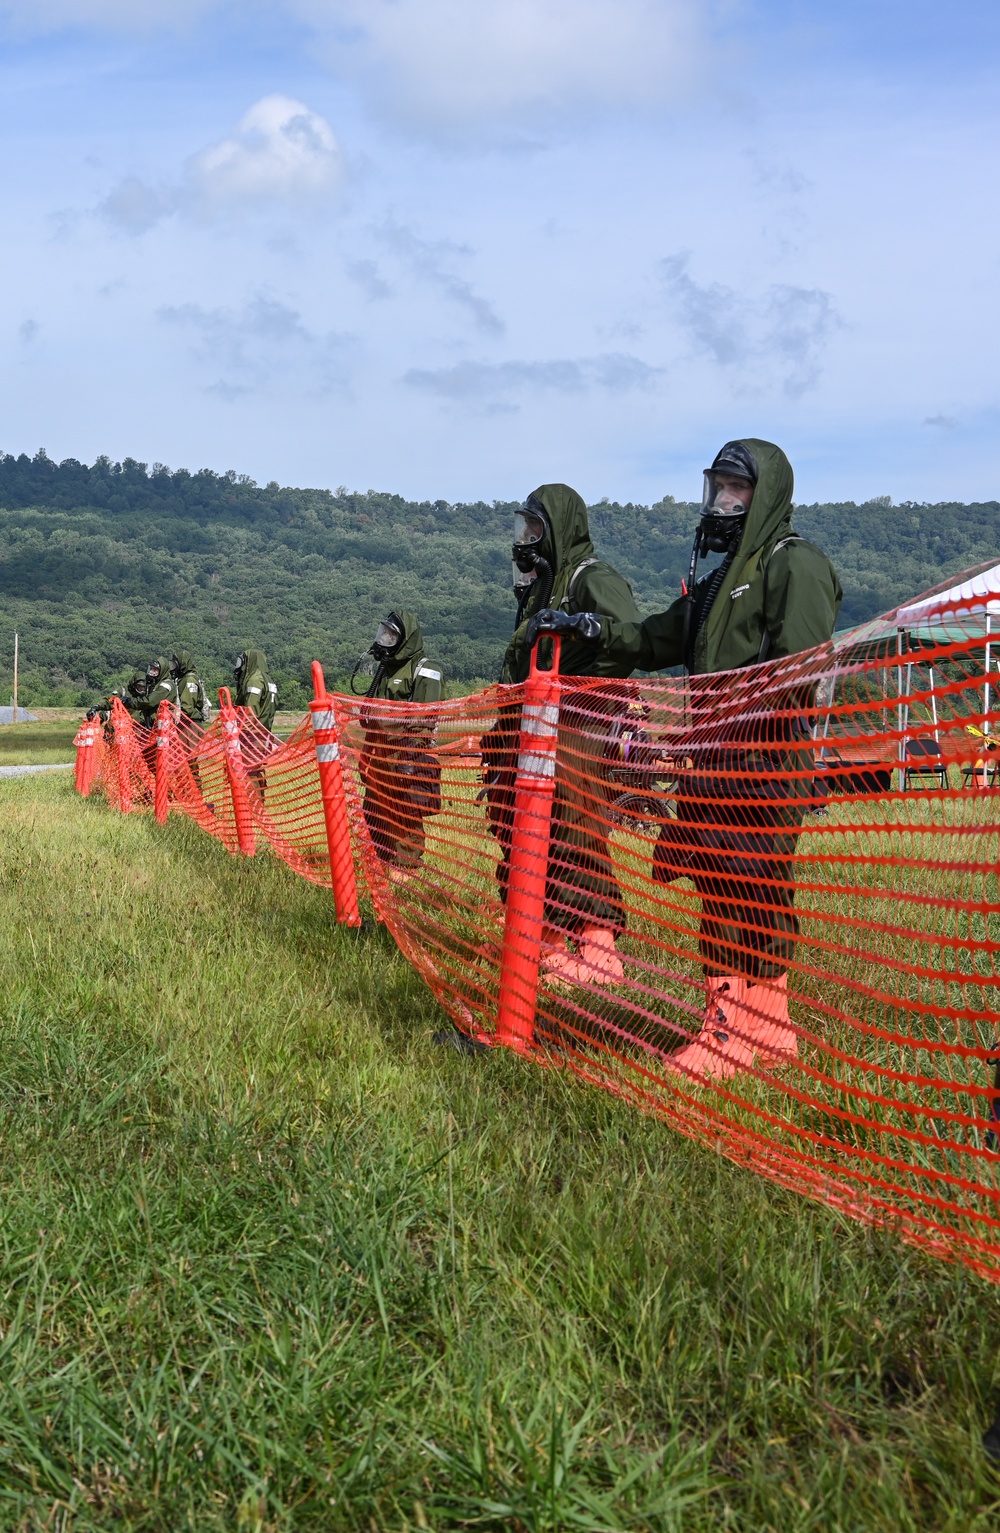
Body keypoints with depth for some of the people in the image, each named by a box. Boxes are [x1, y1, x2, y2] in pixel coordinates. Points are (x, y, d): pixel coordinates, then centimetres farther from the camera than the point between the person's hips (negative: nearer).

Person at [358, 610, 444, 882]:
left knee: (407, 814, -5)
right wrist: (366, 753, 23)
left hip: (406, 755, -9)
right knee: (375, 814, 11)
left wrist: (412, 755, -22)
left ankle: (405, 867, 1)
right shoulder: (384, 668, 20)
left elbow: (423, 719, -15)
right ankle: (382, 864, 21)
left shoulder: (424, 671, -7)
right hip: (379, 755, 9)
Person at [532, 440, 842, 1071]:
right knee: (719, 892, 9)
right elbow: (659, 641, 26)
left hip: (766, 758, -9)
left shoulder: (797, 565, -5)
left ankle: (760, 1028, -2)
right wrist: (594, 628, 13)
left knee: (756, 892, -8)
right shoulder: (720, 578, 25)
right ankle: (728, 1017, 16)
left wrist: (723, 710, -22)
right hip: (714, 758, 9)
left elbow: (795, 668, -16)